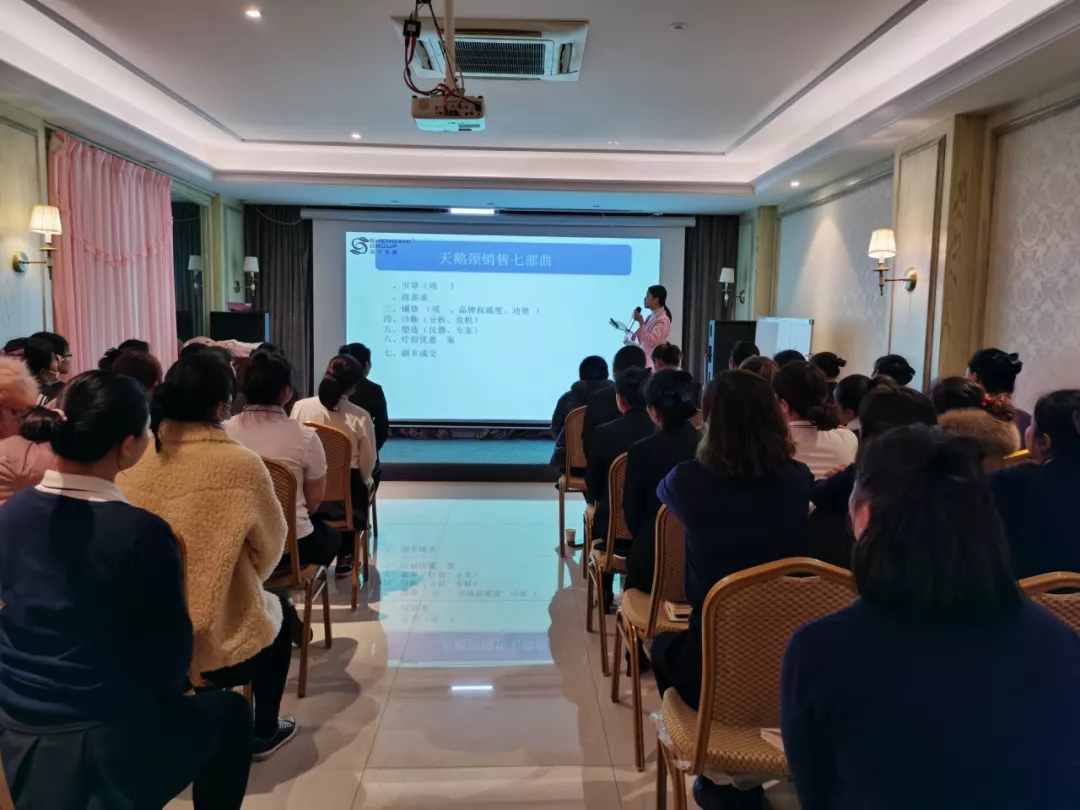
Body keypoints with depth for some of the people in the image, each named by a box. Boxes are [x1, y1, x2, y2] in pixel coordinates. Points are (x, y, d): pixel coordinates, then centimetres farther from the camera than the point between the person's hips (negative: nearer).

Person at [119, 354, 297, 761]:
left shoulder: (132, 459, -8)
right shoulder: (241, 464, -20)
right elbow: (270, 547, -6)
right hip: (217, 650, -4)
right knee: (279, 606, 28)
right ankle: (263, 732, 37)